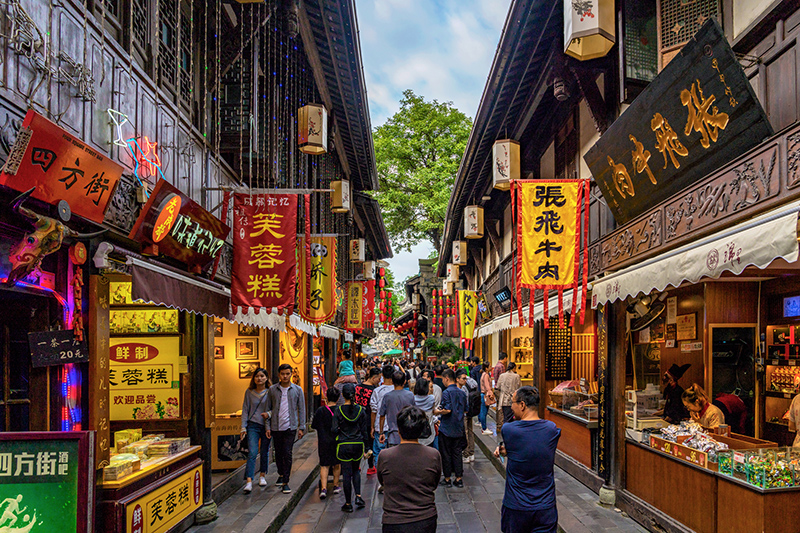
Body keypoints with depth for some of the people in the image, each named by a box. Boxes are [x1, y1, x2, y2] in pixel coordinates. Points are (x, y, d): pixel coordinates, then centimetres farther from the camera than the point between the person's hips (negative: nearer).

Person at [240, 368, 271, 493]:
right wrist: (243, 427, 1)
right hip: (253, 426, 0)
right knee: (252, 453, -11)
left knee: (265, 453, 9)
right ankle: (249, 482, -12)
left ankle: (263, 476, 28)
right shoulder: (249, 392, 4)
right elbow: (245, 410, 7)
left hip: (267, 425, 0)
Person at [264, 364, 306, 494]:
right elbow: (268, 408, 8)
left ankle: (285, 482, -4)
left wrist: (301, 427, 1)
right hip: (276, 427, 2)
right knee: (278, 453, 13)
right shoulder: (272, 389, 4)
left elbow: (301, 409, 5)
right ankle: (281, 474, 36)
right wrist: (267, 427, 3)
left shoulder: (297, 389, 2)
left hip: (290, 426, -2)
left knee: (287, 454, -9)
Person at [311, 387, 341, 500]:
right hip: (337, 441, 1)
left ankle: (323, 488, -10)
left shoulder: (320, 411, -8)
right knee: (337, 464, 18)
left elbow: (314, 426, 0)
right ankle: (335, 486, 28)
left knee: (324, 465, 4)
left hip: (324, 441, -1)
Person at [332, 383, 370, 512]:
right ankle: (358, 496, 7)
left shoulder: (338, 410, -9)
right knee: (356, 470, 22)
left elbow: (335, 430, -9)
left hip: (344, 445, -2)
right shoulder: (361, 410, -3)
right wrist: (366, 447, 10)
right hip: (358, 444, 2)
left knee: (347, 474, 6)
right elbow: (364, 430, 1)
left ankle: (348, 504, 13)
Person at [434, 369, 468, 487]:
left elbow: (447, 410, -24)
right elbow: (465, 410, 12)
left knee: (446, 454, 5)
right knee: (457, 453, 11)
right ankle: (458, 479, 14)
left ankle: (447, 479, 12)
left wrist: (437, 412, -8)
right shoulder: (461, 393, 6)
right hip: (458, 429, 6)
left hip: (446, 429, -6)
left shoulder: (447, 392, -16)